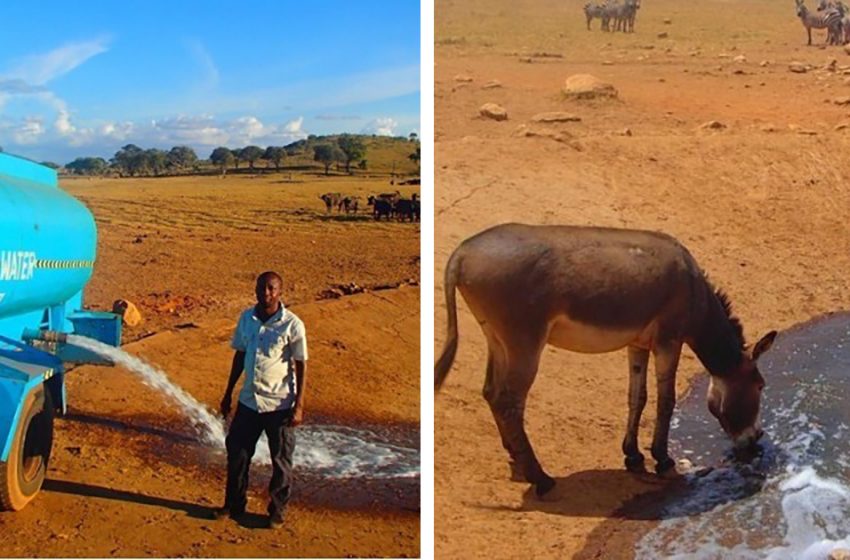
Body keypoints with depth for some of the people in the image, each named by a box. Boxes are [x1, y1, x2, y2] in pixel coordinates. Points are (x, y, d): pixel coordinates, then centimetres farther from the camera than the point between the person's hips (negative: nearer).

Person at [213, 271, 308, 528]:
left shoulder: (292, 324, -13)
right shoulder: (247, 318, 2)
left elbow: (301, 366, -9)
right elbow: (240, 355, 13)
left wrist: (299, 406, -12)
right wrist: (228, 393, 14)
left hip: (279, 404, -4)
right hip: (248, 401, 5)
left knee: (281, 462, 7)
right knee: (237, 454, 12)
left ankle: (277, 512, 23)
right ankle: (234, 505, 31)